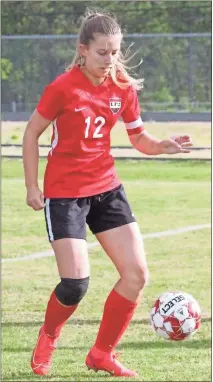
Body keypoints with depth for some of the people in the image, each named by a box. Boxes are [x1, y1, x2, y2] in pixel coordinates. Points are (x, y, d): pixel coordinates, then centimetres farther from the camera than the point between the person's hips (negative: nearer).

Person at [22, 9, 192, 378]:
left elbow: (139, 138, 9)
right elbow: (32, 132, -4)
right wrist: (32, 187, -5)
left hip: (106, 188, 5)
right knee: (76, 284, -13)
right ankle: (47, 338, 20)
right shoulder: (63, 88, -15)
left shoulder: (123, 88, 0)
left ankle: (102, 354, 12)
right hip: (64, 192, -5)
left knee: (136, 273, -4)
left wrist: (162, 146, -13)